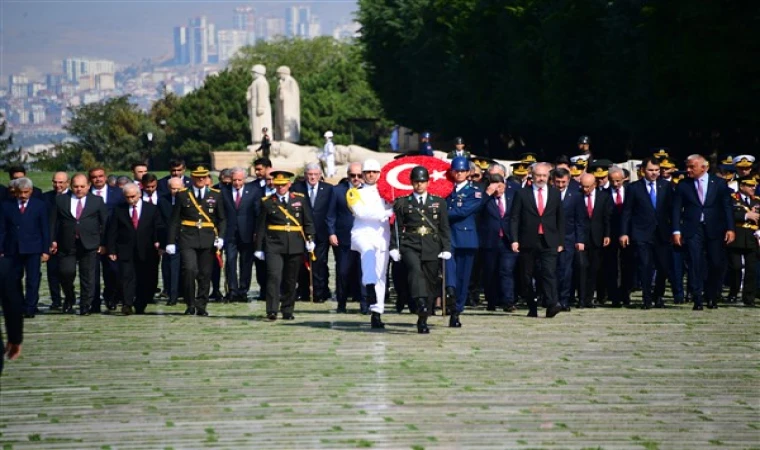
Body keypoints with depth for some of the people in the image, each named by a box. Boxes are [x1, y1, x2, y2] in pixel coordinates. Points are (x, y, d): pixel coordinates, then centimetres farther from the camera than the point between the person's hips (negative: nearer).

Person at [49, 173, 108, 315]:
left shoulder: (97, 201, 7)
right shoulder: (61, 200, 8)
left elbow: (105, 223, 6)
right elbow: (54, 222, 8)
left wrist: (103, 243, 1)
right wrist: (53, 240, -1)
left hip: (89, 245, 0)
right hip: (67, 245, 0)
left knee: (88, 277, 0)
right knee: (66, 272, -9)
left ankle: (85, 307, 8)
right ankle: (69, 299, 18)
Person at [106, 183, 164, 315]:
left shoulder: (152, 209, 6)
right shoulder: (119, 210, 6)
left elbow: (159, 228, 5)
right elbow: (112, 232, 5)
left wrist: (158, 242, -12)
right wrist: (111, 250, -2)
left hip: (146, 253, 1)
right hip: (126, 252, -1)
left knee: (145, 281, 3)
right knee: (127, 277, -13)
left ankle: (139, 307, 16)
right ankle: (127, 305, -21)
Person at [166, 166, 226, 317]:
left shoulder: (215, 195, 9)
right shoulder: (182, 195, 5)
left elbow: (222, 219, 11)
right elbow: (174, 220, 6)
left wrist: (220, 237, -3)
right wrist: (171, 241, 1)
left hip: (208, 240, 2)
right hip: (187, 239, -2)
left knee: (205, 274, 4)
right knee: (189, 270, -16)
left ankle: (201, 306, 14)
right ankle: (190, 304, -4)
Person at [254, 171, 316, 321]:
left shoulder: (300, 199, 9)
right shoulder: (267, 202, 5)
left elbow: (308, 222, 10)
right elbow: (260, 227, 7)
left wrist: (310, 239, -2)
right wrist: (258, 248, 4)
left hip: (295, 246, 2)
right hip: (274, 245, -2)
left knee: (291, 280, 6)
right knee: (274, 276, -15)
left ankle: (287, 311, 16)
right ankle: (272, 311, -18)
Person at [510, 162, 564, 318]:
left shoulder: (555, 194, 12)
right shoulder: (522, 194, 5)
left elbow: (560, 219, 14)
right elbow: (514, 218, 2)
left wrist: (560, 241, 9)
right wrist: (514, 240, -8)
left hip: (549, 242, 0)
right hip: (528, 242, 0)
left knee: (548, 273, -16)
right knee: (527, 276, 4)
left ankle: (552, 305, -26)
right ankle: (532, 308, 14)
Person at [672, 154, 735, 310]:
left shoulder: (719, 183, 5)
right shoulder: (682, 186, 6)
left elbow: (727, 207, 3)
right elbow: (677, 209, 3)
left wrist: (730, 228, -6)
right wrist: (676, 230, -7)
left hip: (715, 230, 0)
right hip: (693, 231, 0)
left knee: (717, 265, 1)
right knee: (695, 265, -7)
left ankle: (711, 297, 19)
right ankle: (698, 300, -5)